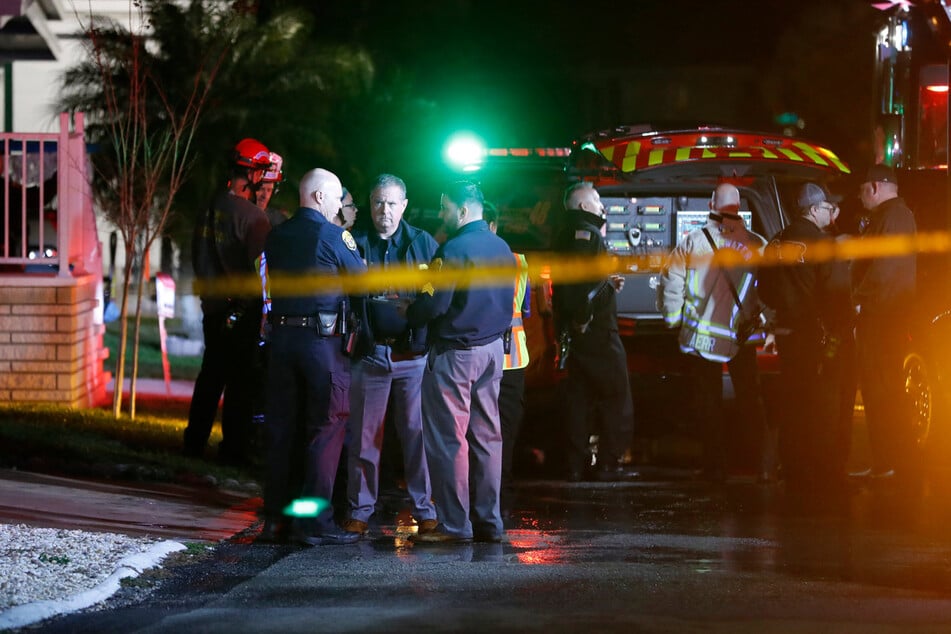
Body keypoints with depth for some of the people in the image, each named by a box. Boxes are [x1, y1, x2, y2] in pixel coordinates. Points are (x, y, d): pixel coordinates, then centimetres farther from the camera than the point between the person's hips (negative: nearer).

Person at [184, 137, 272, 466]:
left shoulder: (210, 209, 5)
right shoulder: (252, 216, -18)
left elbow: (198, 256, 14)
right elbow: (261, 266, -19)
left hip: (213, 306, 7)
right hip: (243, 309, -7)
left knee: (211, 374, 16)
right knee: (241, 380, 0)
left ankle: (195, 442, 21)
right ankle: (233, 448, 2)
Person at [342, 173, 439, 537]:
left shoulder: (423, 244, 5)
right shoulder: (355, 244, 6)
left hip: (414, 354, -1)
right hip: (370, 354, 1)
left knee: (417, 432, 2)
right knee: (364, 436, 5)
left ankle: (424, 509, 9)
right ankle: (360, 510, 12)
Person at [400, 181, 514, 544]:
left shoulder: (455, 249, -16)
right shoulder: (501, 248, 9)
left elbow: (434, 303, -19)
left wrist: (408, 314, -3)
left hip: (455, 353, -8)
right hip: (492, 350, 8)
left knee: (448, 438, -3)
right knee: (486, 435, 10)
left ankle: (455, 524, -3)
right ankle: (488, 522, 13)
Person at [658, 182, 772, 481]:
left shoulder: (693, 241, -6)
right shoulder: (757, 245, -5)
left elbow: (670, 280, -6)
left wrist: (673, 319, 7)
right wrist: (770, 328, 5)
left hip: (702, 336, -1)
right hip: (743, 338, 1)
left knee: (710, 402, 9)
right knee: (750, 400, 11)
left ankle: (715, 465, 8)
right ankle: (764, 462, 3)